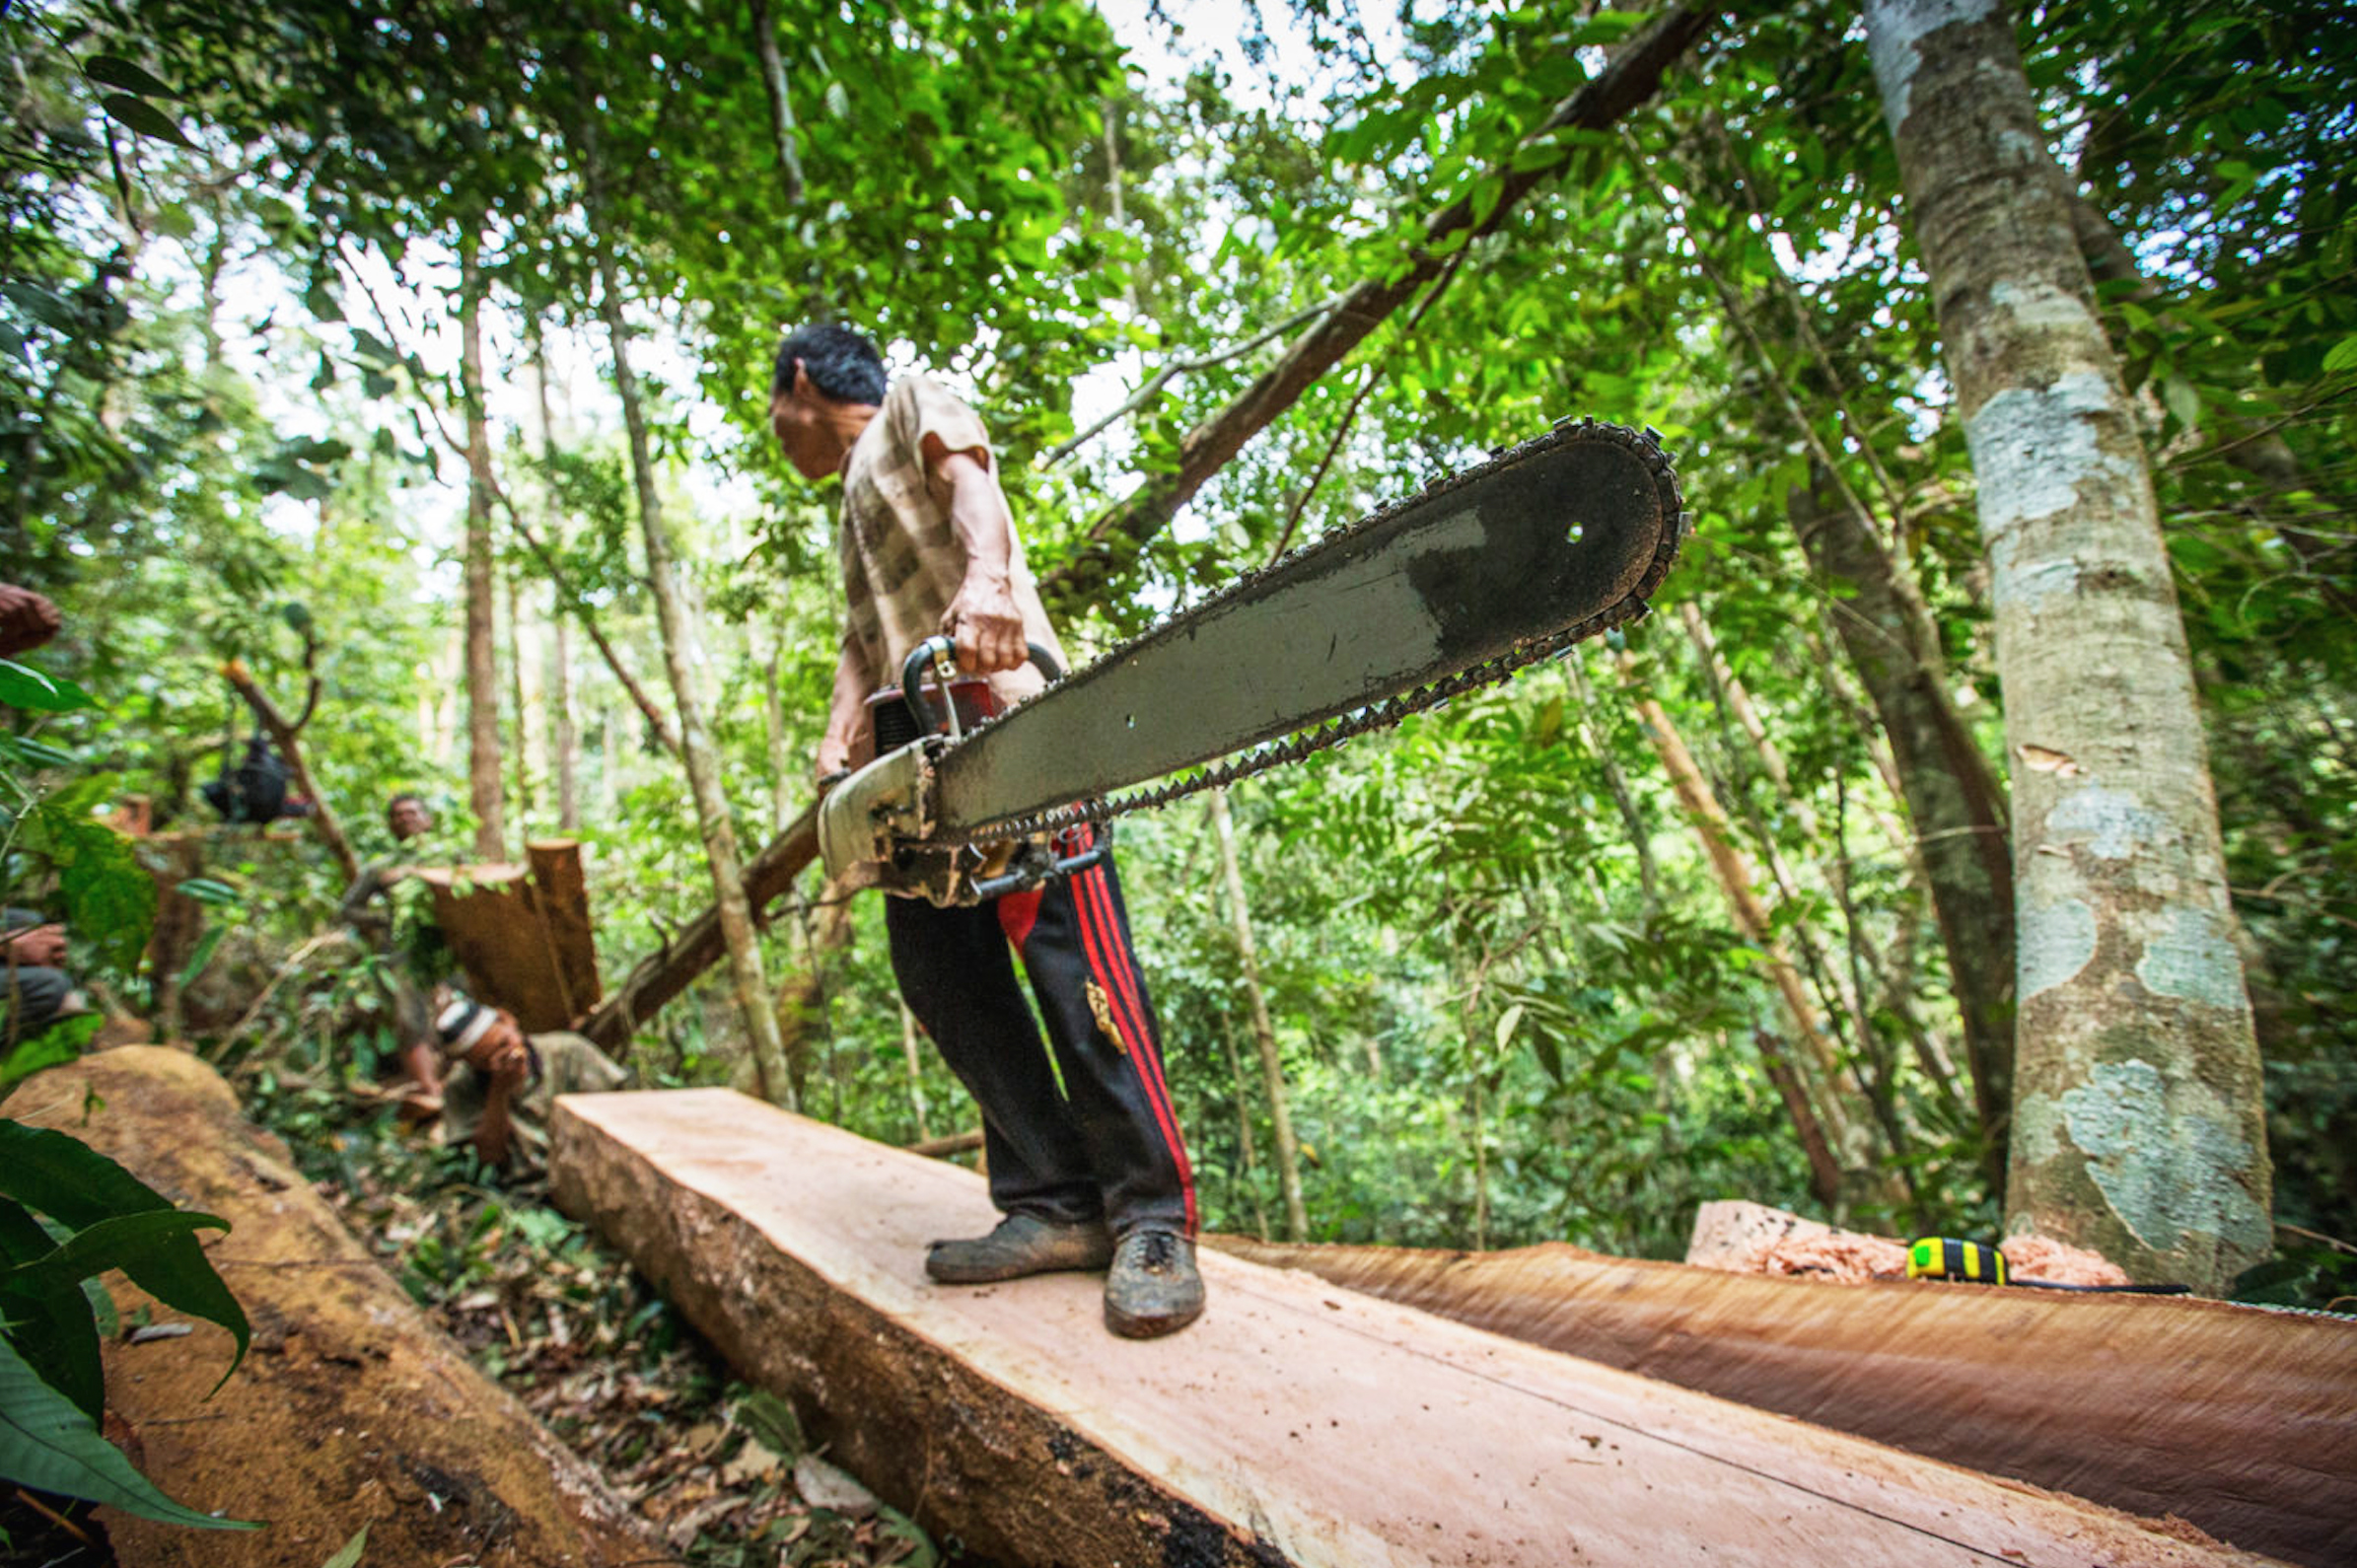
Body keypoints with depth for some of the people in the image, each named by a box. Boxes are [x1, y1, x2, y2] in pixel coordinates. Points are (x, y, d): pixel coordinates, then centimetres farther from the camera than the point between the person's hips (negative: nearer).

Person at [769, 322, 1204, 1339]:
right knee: (941, 973, 0)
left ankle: (1153, 1220, -11)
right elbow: (863, 646, 21)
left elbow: (965, 474, -10)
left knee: (1072, 951, -16)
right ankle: (1053, 1206, 5)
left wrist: (985, 579, -33)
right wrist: (839, 747, 2)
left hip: (1003, 717, -9)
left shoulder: (912, 403, 14)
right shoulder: (855, 512, 35)